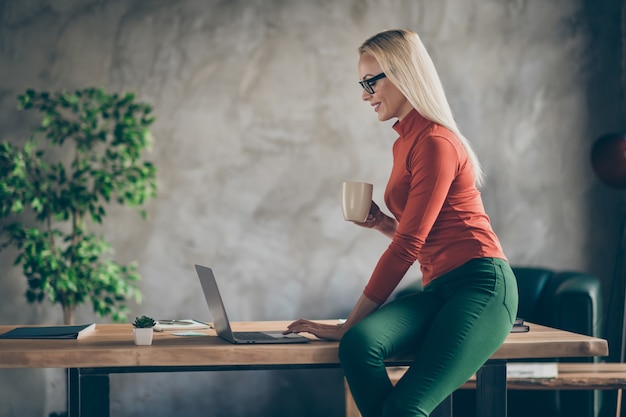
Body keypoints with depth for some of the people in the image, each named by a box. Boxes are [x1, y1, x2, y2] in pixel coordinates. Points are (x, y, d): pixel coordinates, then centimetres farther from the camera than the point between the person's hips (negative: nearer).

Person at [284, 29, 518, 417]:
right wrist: (382, 223, 7)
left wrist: (348, 323, -11)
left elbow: (408, 245, -13)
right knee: (359, 344, -24)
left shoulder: (435, 142, -9)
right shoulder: (405, 143, 19)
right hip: (440, 289, 7)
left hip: (480, 285, -7)